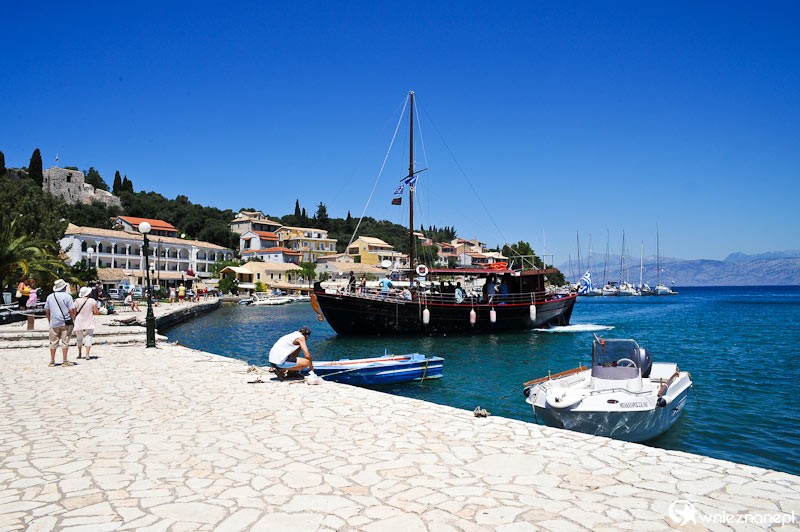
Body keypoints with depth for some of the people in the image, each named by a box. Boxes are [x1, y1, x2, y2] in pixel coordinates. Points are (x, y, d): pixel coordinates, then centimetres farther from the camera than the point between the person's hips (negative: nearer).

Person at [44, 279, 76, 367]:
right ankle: (65, 361, 2)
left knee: (53, 342, 11)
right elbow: (72, 310, -12)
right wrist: (72, 319, 2)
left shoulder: (50, 297, 9)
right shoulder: (67, 296, -7)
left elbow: (46, 311, 13)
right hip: (66, 323, -4)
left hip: (54, 323, 4)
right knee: (65, 341, 0)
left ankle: (52, 361, 16)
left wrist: (50, 321, 22)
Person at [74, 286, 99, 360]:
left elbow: (74, 312, -4)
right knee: (88, 338, -1)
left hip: (79, 323, 1)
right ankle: (87, 354, -13)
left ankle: (80, 354, 28)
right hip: (89, 323, -1)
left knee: (79, 338, 17)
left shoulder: (77, 300, -5)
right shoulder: (92, 301, -6)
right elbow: (96, 312, -6)